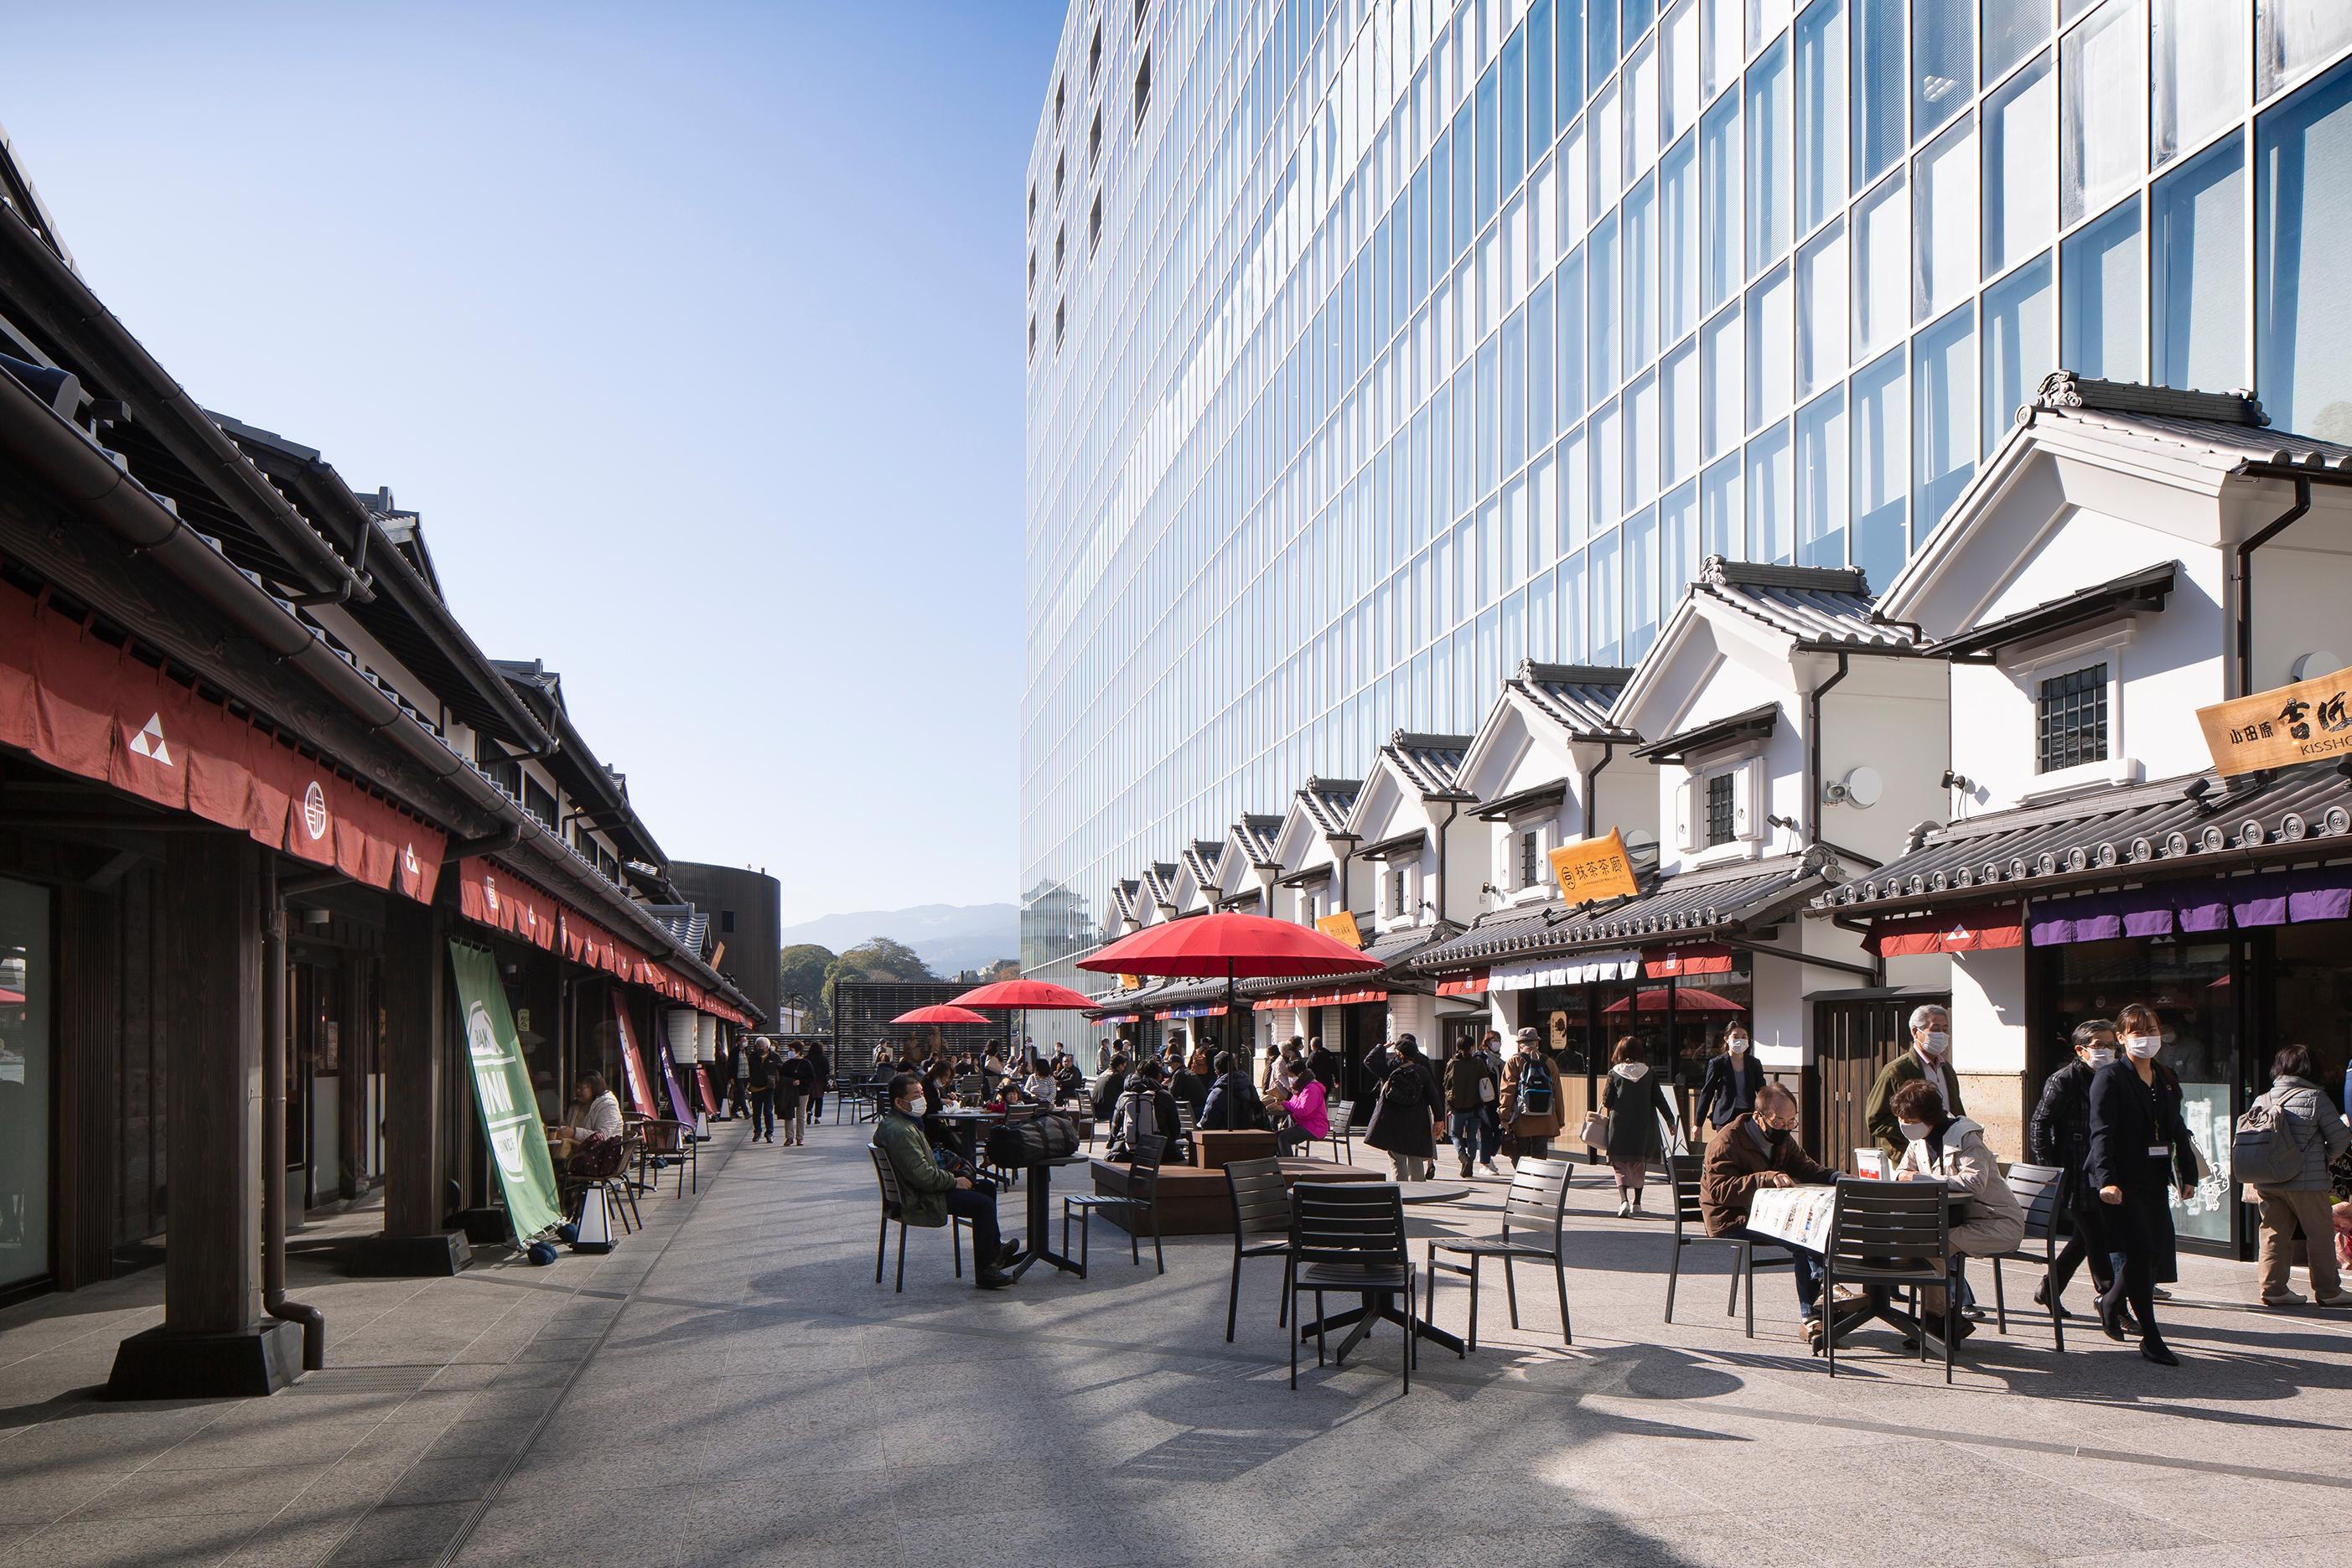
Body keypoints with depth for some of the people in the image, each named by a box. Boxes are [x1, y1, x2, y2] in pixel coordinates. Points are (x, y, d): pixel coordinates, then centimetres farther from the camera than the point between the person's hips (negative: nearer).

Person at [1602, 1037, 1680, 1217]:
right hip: (1643, 1126, 2)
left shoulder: (1614, 1073, -4)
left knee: (1620, 1164, 3)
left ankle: (1624, 1199, -18)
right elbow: (1659, 1099, 2)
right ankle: (1636, 1202, 23)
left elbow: (1606, 1101, -3)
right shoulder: (1648, 1073, 1)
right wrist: (1670, 1121, 9)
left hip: (1619, 1124, -2)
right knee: (1639, 1164, 17)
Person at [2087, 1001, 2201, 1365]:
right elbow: (2101, 1132, -13)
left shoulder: (2166, 1079, 16)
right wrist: (2106, 1179, -23)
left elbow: (2177, 1129, 21)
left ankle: (2111, 1302, 32)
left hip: (2153, 1181, 7)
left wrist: (2188, 1172, 13)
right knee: (2140, 1253, -10)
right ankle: (2151, 1338, -2)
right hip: (2122, 1183, -7)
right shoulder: (2110, 1077, -6)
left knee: (2156, 1251, 7)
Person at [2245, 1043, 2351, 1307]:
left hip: (2267, 1183, 5)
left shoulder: (2262, 1100, 5)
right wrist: (2328, 1157, 15)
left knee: (2274, 1234, 9)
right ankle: (2328, 1290, 16)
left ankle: (2273, 1288, 8)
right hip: (2307, 1182, -5)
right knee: (2320, 1235, 8)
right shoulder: (2315, 1098, -9)